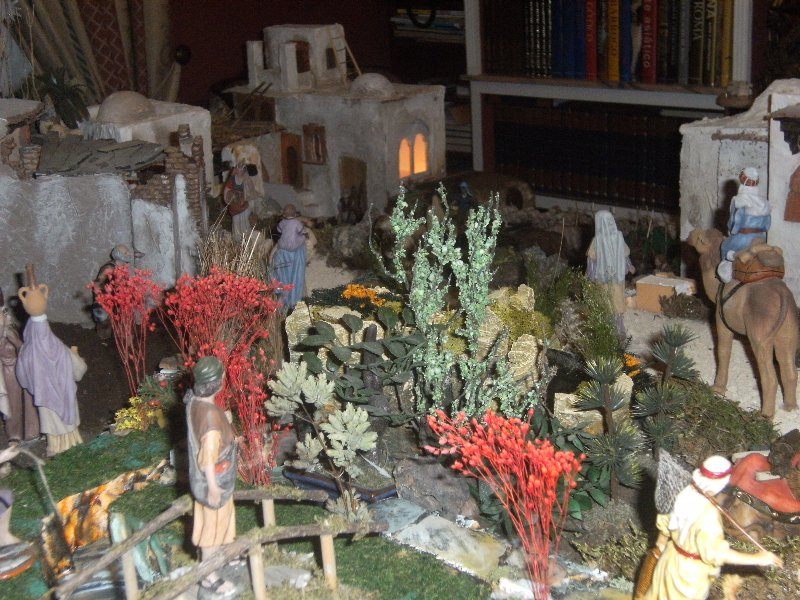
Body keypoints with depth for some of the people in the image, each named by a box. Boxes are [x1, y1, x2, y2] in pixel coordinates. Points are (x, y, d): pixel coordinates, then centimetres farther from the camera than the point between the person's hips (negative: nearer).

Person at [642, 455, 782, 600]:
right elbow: (718, 553, -31)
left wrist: (661, 544, 18)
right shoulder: (708, 514, -38)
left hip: (672, 558, 6)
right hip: (691, 570, -6)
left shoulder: (686, 494, -17)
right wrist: (757, 558, -26)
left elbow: (666, 522, -1)